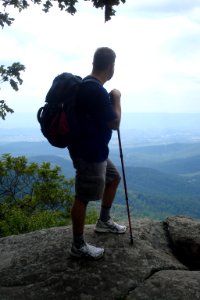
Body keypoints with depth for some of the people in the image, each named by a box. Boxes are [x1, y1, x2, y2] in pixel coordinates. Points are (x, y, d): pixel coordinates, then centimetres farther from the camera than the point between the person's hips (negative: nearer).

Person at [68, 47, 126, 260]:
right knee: (82, 198, 0)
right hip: (88, 153, -11)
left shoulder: (87, 85, 10)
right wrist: (117, 98, -4)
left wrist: (110, 99, 17)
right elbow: (114, 123, -15)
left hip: (95, 150, 11)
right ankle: (78, 246, 15)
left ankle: (104, 221, 38)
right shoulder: (96, 90, -24)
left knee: (114, 178, 24)